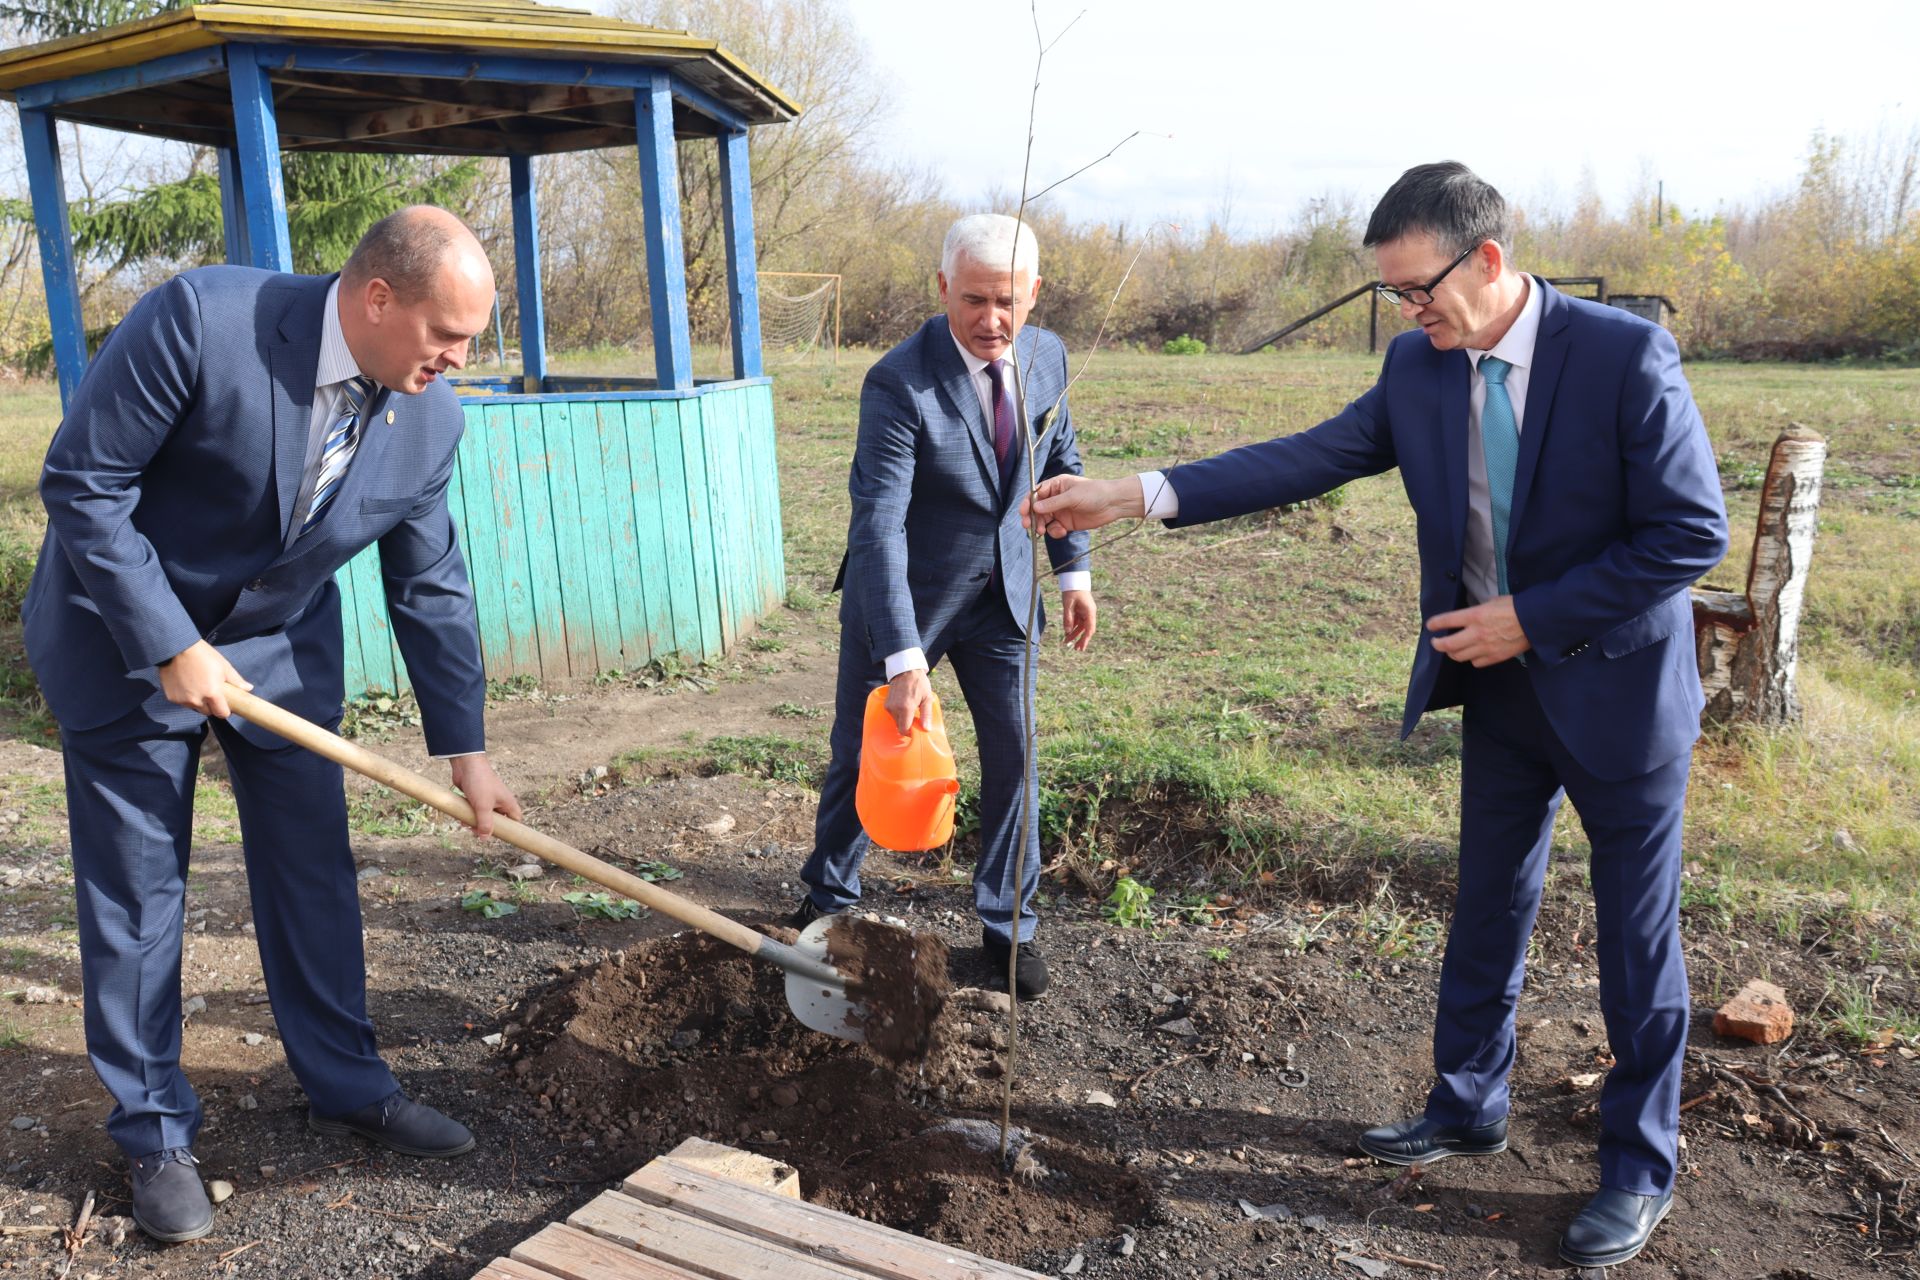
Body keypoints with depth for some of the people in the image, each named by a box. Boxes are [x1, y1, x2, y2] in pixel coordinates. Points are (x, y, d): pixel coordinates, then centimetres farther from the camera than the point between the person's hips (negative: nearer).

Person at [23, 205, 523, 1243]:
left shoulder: (429, 418, -12)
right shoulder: (199, 318, -28)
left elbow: (429, 588, -3)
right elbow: (80, 482, -21)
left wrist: (466, 749, -4)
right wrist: (171, 647, -22)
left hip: (283, 643, 4)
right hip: (129, 634, -4)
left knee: (314, 868, 9)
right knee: (136, 889, 4)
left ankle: (345, 1084, 26)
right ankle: (154, 1134, 21)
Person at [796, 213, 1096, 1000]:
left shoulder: (1046, 356, -6)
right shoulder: (900, 385, -25)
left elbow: (1060, 463, 10)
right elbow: (878, 525, -30)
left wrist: (1073, 569, 6)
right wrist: (904, 658, -35)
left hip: (1001, 594, 4)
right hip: (901, 597, -4)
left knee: (1012, 755, 5)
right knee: (863, 752, 10)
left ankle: (1007, 925, 22)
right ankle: (829, 897, 34)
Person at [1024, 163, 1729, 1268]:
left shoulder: (1626, 354, -20)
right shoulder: (1419, 368, -4)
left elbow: (1693, 533, -19)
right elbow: (1308, 458, -6)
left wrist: (1533, 618, -20)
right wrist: (1135, 494, -14)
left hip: (1618, 683, -5)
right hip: (1500, 685, 5)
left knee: (1638, 936, 9)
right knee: (1487, 911, 17)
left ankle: (1640, 1167, 29)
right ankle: (1468, 1110, 38)